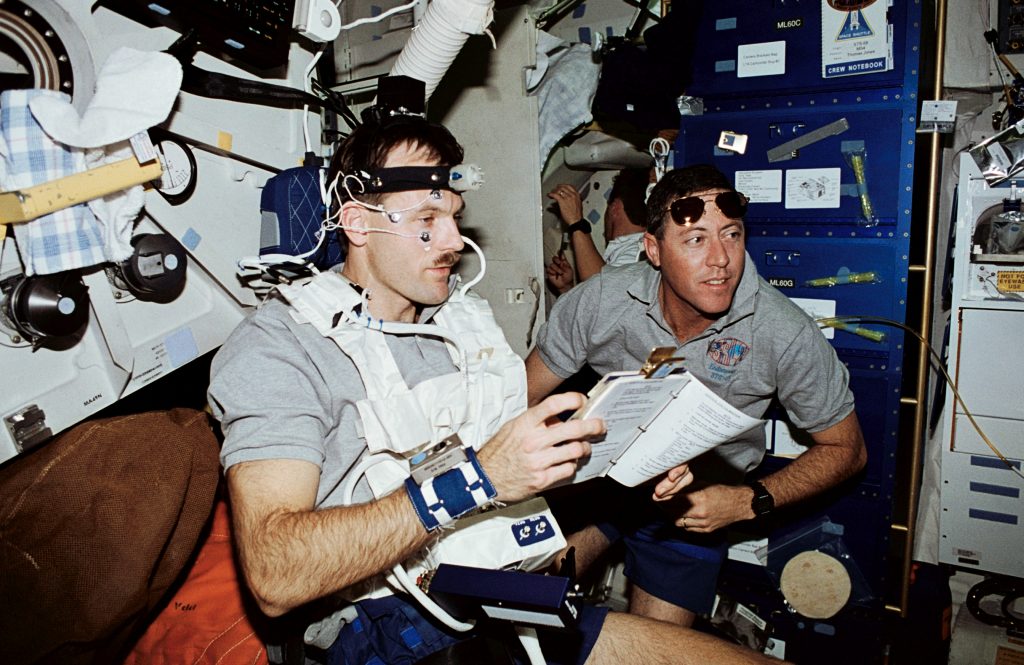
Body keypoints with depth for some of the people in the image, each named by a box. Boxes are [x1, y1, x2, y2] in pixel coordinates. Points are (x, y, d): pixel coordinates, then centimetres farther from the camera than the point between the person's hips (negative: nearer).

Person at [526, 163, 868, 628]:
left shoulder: (785, 334, -21)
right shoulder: (596, 302, -18)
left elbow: (846, 449, -7)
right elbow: (521, 401, -8)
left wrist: (747, 502, -21)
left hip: (698, 503, 0)